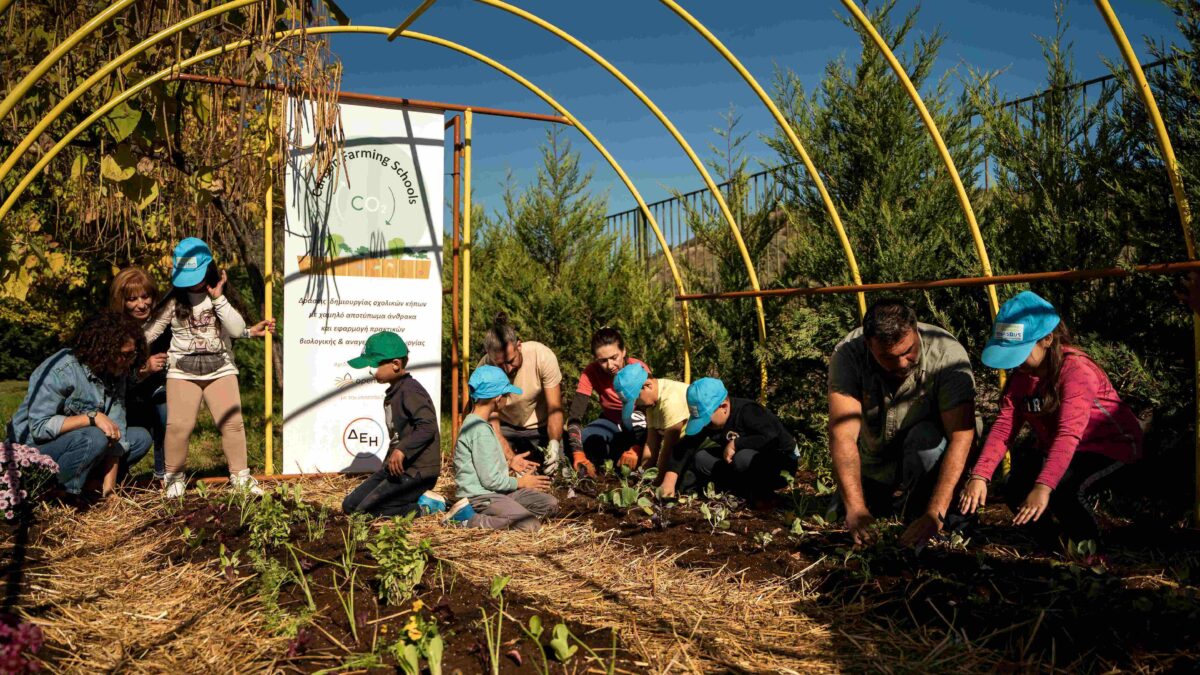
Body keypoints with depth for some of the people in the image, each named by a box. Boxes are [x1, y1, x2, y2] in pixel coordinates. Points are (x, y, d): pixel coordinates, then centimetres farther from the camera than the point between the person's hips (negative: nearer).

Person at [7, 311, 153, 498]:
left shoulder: (117, 374, -4)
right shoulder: (61, 371, -23)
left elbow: (115, 430, -10)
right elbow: (39, 427, -26)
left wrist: (109, 483, -17)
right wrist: (92, 417, -32)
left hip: (77, 442, 7)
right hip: (34, 447, -7)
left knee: (141, 437, -6)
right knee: (94, 438, -33)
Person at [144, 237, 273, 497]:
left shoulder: (221, 296, 5)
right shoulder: (173, 300, 3)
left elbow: (238, 330, -7)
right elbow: (151, 330, 6)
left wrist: (219, 298, -13)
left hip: (220, 368, 1)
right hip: (182, 371, -1)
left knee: (232, 422, -6)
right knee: (178, 425, -12)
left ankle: (240, 476, 9)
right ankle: (173, 476, 9)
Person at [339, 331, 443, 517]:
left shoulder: (411, 391, -17)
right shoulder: (392, 392, 15)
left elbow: (428, 425, -29)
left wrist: (402, 450, -36)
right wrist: (389, 461, 18)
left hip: (416, 471, -10)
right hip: (395, 467, 10)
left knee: (364, 511, -16)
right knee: (350, 505, 10)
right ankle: (420, 499, 8)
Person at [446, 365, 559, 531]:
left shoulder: (475, 423, 13)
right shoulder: (480, 430, -19)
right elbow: (490, 480, -20)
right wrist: (521, 482, -5)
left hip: (497, 492, 10)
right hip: (481, 496, -10)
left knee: (551, 504, 4)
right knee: (530, 525, -26)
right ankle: (468, 518, -15)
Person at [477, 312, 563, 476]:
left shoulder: (543, 355, -27)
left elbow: (554, 409, -23)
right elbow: (492, 424, -23)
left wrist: (554, 445, -39)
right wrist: (510, 457, -37)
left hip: (541, 427, 0)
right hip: (506, 427, 0)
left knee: (557, 470, -13)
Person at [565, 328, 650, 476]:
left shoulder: (639, 370, -26)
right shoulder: (591, 373, -21)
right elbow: (574, 415, -28)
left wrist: (636, 450, -46)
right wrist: (579, 455, -43)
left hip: (638, 426, -2)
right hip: (611, 423, 2)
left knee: (630, 416, -39)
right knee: (570, 442, -27)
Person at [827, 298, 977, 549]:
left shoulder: (947, 353, -31)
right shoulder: (847, 354, -27)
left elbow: (961, 436, -36)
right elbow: (843, 434, -34)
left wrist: (935, 513, -45)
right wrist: (855, 507, -45)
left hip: (929, 450, -3)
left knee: (925, 437, -34)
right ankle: (896, 497, 24)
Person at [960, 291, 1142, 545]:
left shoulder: (1076, 370, -29)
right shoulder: (1020, 375, -5)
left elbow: (1069, 434, -41)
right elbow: (1003, 427, -15)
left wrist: (1044, 487, -52)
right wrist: (979, 476, -30)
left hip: (1110, 446, -7)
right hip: (1053, 449, 7)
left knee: (1063, 489, -32)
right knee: (1015, 490, -16)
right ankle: (1049, 546, 13)